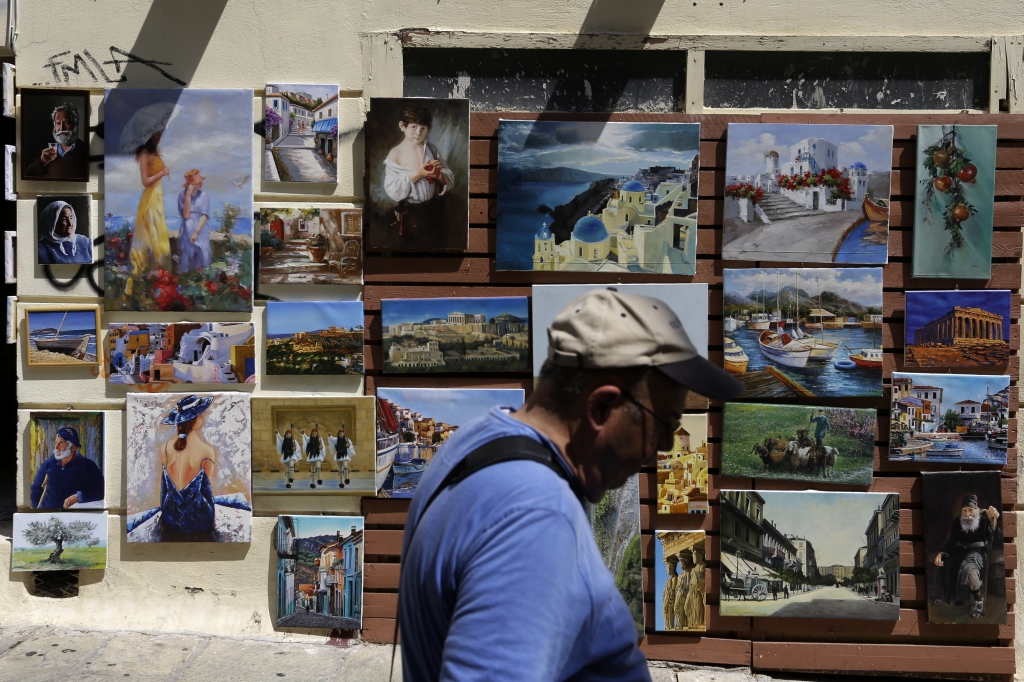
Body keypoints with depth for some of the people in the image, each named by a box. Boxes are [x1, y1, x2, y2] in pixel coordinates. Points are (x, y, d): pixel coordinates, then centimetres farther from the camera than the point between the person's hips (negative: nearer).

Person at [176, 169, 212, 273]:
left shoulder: (204, 196, 2)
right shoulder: (182, 195, 1)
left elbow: (204, 216, -6)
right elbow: (186, 215, -8)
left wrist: (196, 232, -17)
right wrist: (188, 195, -14)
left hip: (201, 229, 0)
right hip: (187, 230, 0)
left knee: (200, 254, -17)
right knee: (187, 255, -12)